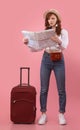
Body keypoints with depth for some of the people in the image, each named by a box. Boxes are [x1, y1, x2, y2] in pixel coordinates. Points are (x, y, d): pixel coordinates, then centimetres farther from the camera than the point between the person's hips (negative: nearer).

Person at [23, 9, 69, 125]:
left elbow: (64, 46, -15)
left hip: (59, 61, -2)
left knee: (61, 89, 3)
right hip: (46, 59, 2)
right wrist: (28, 42, -22)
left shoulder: (63, 32, 0)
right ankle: (43, 114, 13)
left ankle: (61, 114, 14)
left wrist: (58, 41, -35)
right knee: (44, 89, 4)